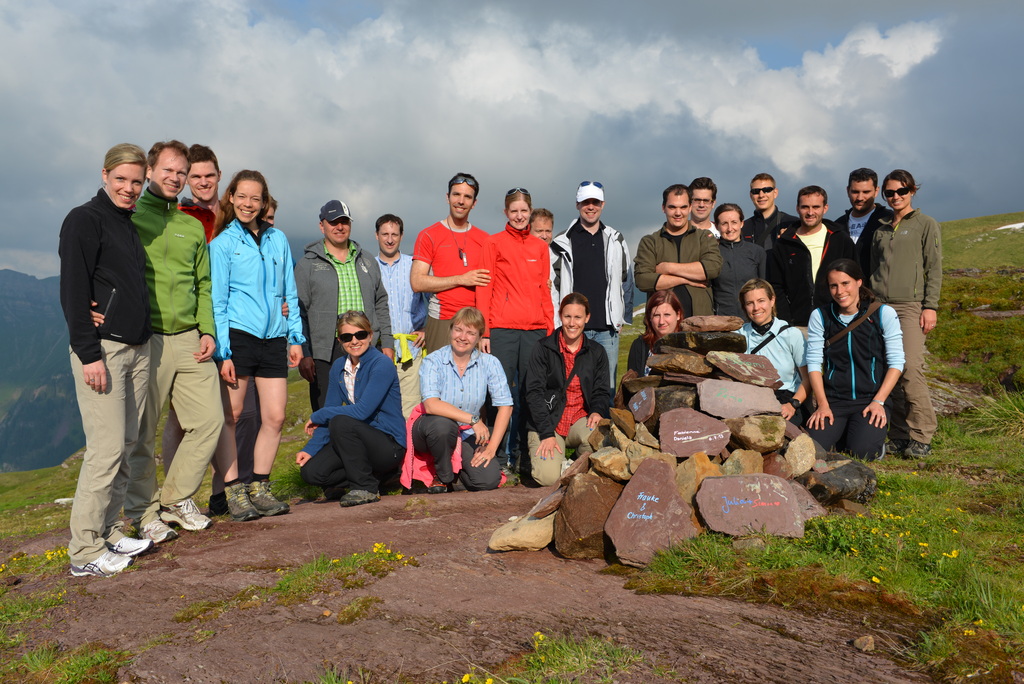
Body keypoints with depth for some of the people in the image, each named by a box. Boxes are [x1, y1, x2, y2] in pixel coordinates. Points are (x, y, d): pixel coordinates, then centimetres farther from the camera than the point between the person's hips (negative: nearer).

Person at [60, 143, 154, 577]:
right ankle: (85, 552, 0)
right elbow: (72, 292, -13)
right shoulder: (84, 220, -6)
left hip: (137, 350, 8)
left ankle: (108, 533, 20)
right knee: (107, 449, -9)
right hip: (101, 349, -8)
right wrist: (89, 354, -18)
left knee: (126, 450, 10)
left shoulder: (129, 226, 19)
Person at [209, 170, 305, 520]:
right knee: (230, 415, 0)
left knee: (275, 416, 2)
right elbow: (217, 300, -2)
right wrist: (222, 351, -8)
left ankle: (259, 488, 16)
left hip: (273, 338, 4)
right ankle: (233, 492, 10)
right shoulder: (222, 243, 1)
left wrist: (296, 337, 11)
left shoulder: (278, 240, 12)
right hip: (238, 335, -4)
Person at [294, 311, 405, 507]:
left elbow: (362, 411, -25)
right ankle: (374, 475, 8)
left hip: (389, 446, -7)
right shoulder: (339, 366, 7)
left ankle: (367, 488, -13)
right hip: (361, 440, 7)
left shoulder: (382, 364, -16)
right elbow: (330, 411, 6)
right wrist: (310, 449, -8)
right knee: (311, 472, -13)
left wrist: (317, 416, -13)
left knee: (341, 422, -31)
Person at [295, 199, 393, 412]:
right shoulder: (308, 264, 3)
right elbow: (298, 312, -1)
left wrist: (387, 343, 10)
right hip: (325, 354, -3)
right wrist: (303, 354, -9)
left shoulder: (367, 262, 16)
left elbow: (381, 305, 18)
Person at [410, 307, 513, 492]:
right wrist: (473, 419, -32)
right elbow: (430, 404, -27)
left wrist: (491, 447, -17)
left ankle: (456, 465, 16)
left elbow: (505, 406, -9)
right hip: (431, 428, -2)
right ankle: (444, 477, -7)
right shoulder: (433, 361, -13)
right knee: (443, 424, -38)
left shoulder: (489, 363, -6)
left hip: (468, 435, 2)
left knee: (488, 480, -20)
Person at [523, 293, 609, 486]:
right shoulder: (544, 348, 0)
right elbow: (533, 392, -6)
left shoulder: (596, 352, 10)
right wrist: (547, 433, -17)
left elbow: (600, 392, 11)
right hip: (546, 421, -2)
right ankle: (561, 463, 10)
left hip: (580, 420, 2)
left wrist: (597, 411, -14)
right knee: (548, 477, -26)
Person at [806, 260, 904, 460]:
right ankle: (842, 430, 14)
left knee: (862, 451, -24)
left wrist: (878, 402, -12)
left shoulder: (884, 314, -2)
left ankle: (876, 435, 13)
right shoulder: (819, 316, 3)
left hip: (871, 399, -1)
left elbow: (896, 363, -3)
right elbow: (814, 363, -1)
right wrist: (823, 405, -9)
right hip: (833, 400, 2)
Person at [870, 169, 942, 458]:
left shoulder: (926, 225, 8)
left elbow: (934, 269, 2)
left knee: (910, 370, -16)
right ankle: (898, 436, 4)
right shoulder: (881, 230, 20)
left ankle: (921, 436, -7)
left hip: (911, 306, -4)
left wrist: (930, 306, -7)